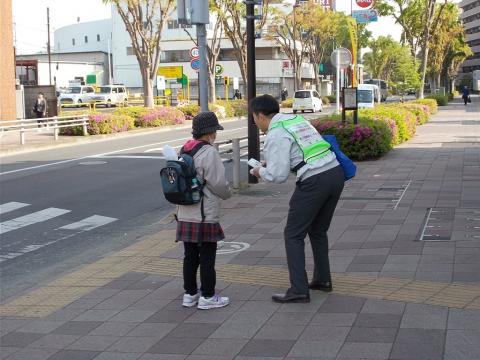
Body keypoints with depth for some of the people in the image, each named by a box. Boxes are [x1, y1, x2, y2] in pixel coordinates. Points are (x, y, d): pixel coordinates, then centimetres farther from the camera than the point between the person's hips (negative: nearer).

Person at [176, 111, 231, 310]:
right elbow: (218, 183, -14)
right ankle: (207, 297, 9)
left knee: (190, 256, 15)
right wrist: (227, 194, 6)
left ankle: (190, 294, 23)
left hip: (185, 215, 8)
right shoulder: (209, 152, -15)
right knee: (207, 257, 2)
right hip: (205, 216, -8)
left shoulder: (184, 151, 10)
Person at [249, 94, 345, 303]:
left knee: (294, 235, 3)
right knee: (318, 231, 24)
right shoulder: (296, 119, 18)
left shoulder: (275, 134, -8)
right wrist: (269, 165, 24)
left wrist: (260, 172, 9)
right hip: (335, 173, 8)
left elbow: (278, 175, -11)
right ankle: (322, 280, 33)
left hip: (314, 182, -8)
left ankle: (299, 290, 1)